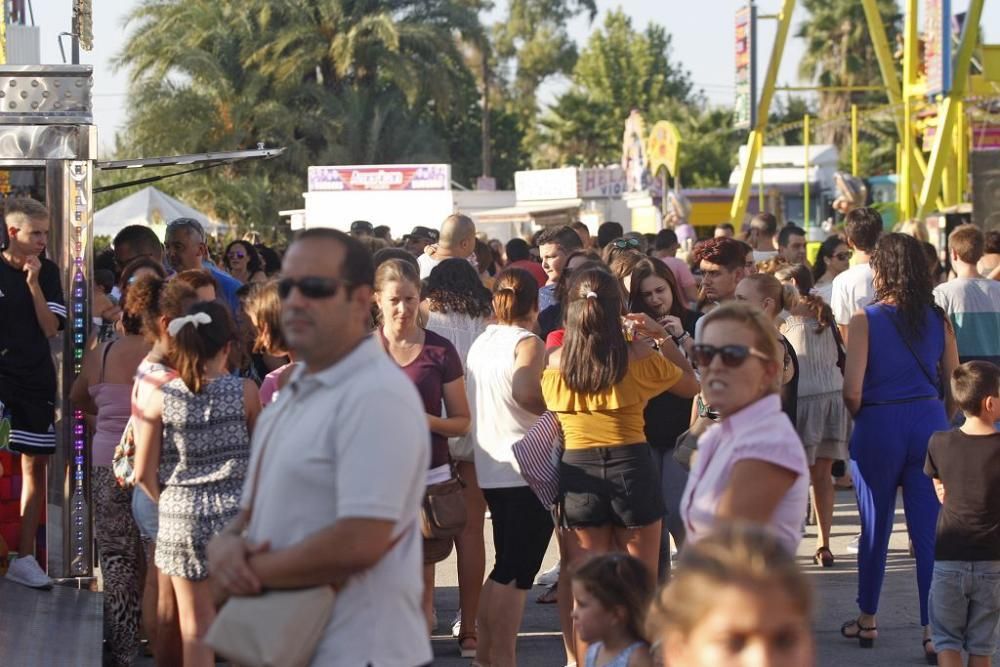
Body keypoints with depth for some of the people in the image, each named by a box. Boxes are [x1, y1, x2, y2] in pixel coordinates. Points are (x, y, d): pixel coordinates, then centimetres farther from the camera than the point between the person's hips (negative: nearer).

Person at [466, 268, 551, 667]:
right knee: (517, 572, -5)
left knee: (505, 568, 17)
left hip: (491, 469, 8)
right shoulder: (528, 344, -11)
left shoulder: (481, 343, 11)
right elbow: (525, 392, -29)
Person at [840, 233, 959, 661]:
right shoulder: (938, 320, 2)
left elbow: (852, 390, -13)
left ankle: (867, 621, 26)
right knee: (931, 532, 2)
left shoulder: (866, 320, -8)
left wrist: (859, 416, 6)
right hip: (930, 424, 2)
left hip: (878, 427, -2)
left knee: (875, 529, 12)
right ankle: (935, 631, -2)